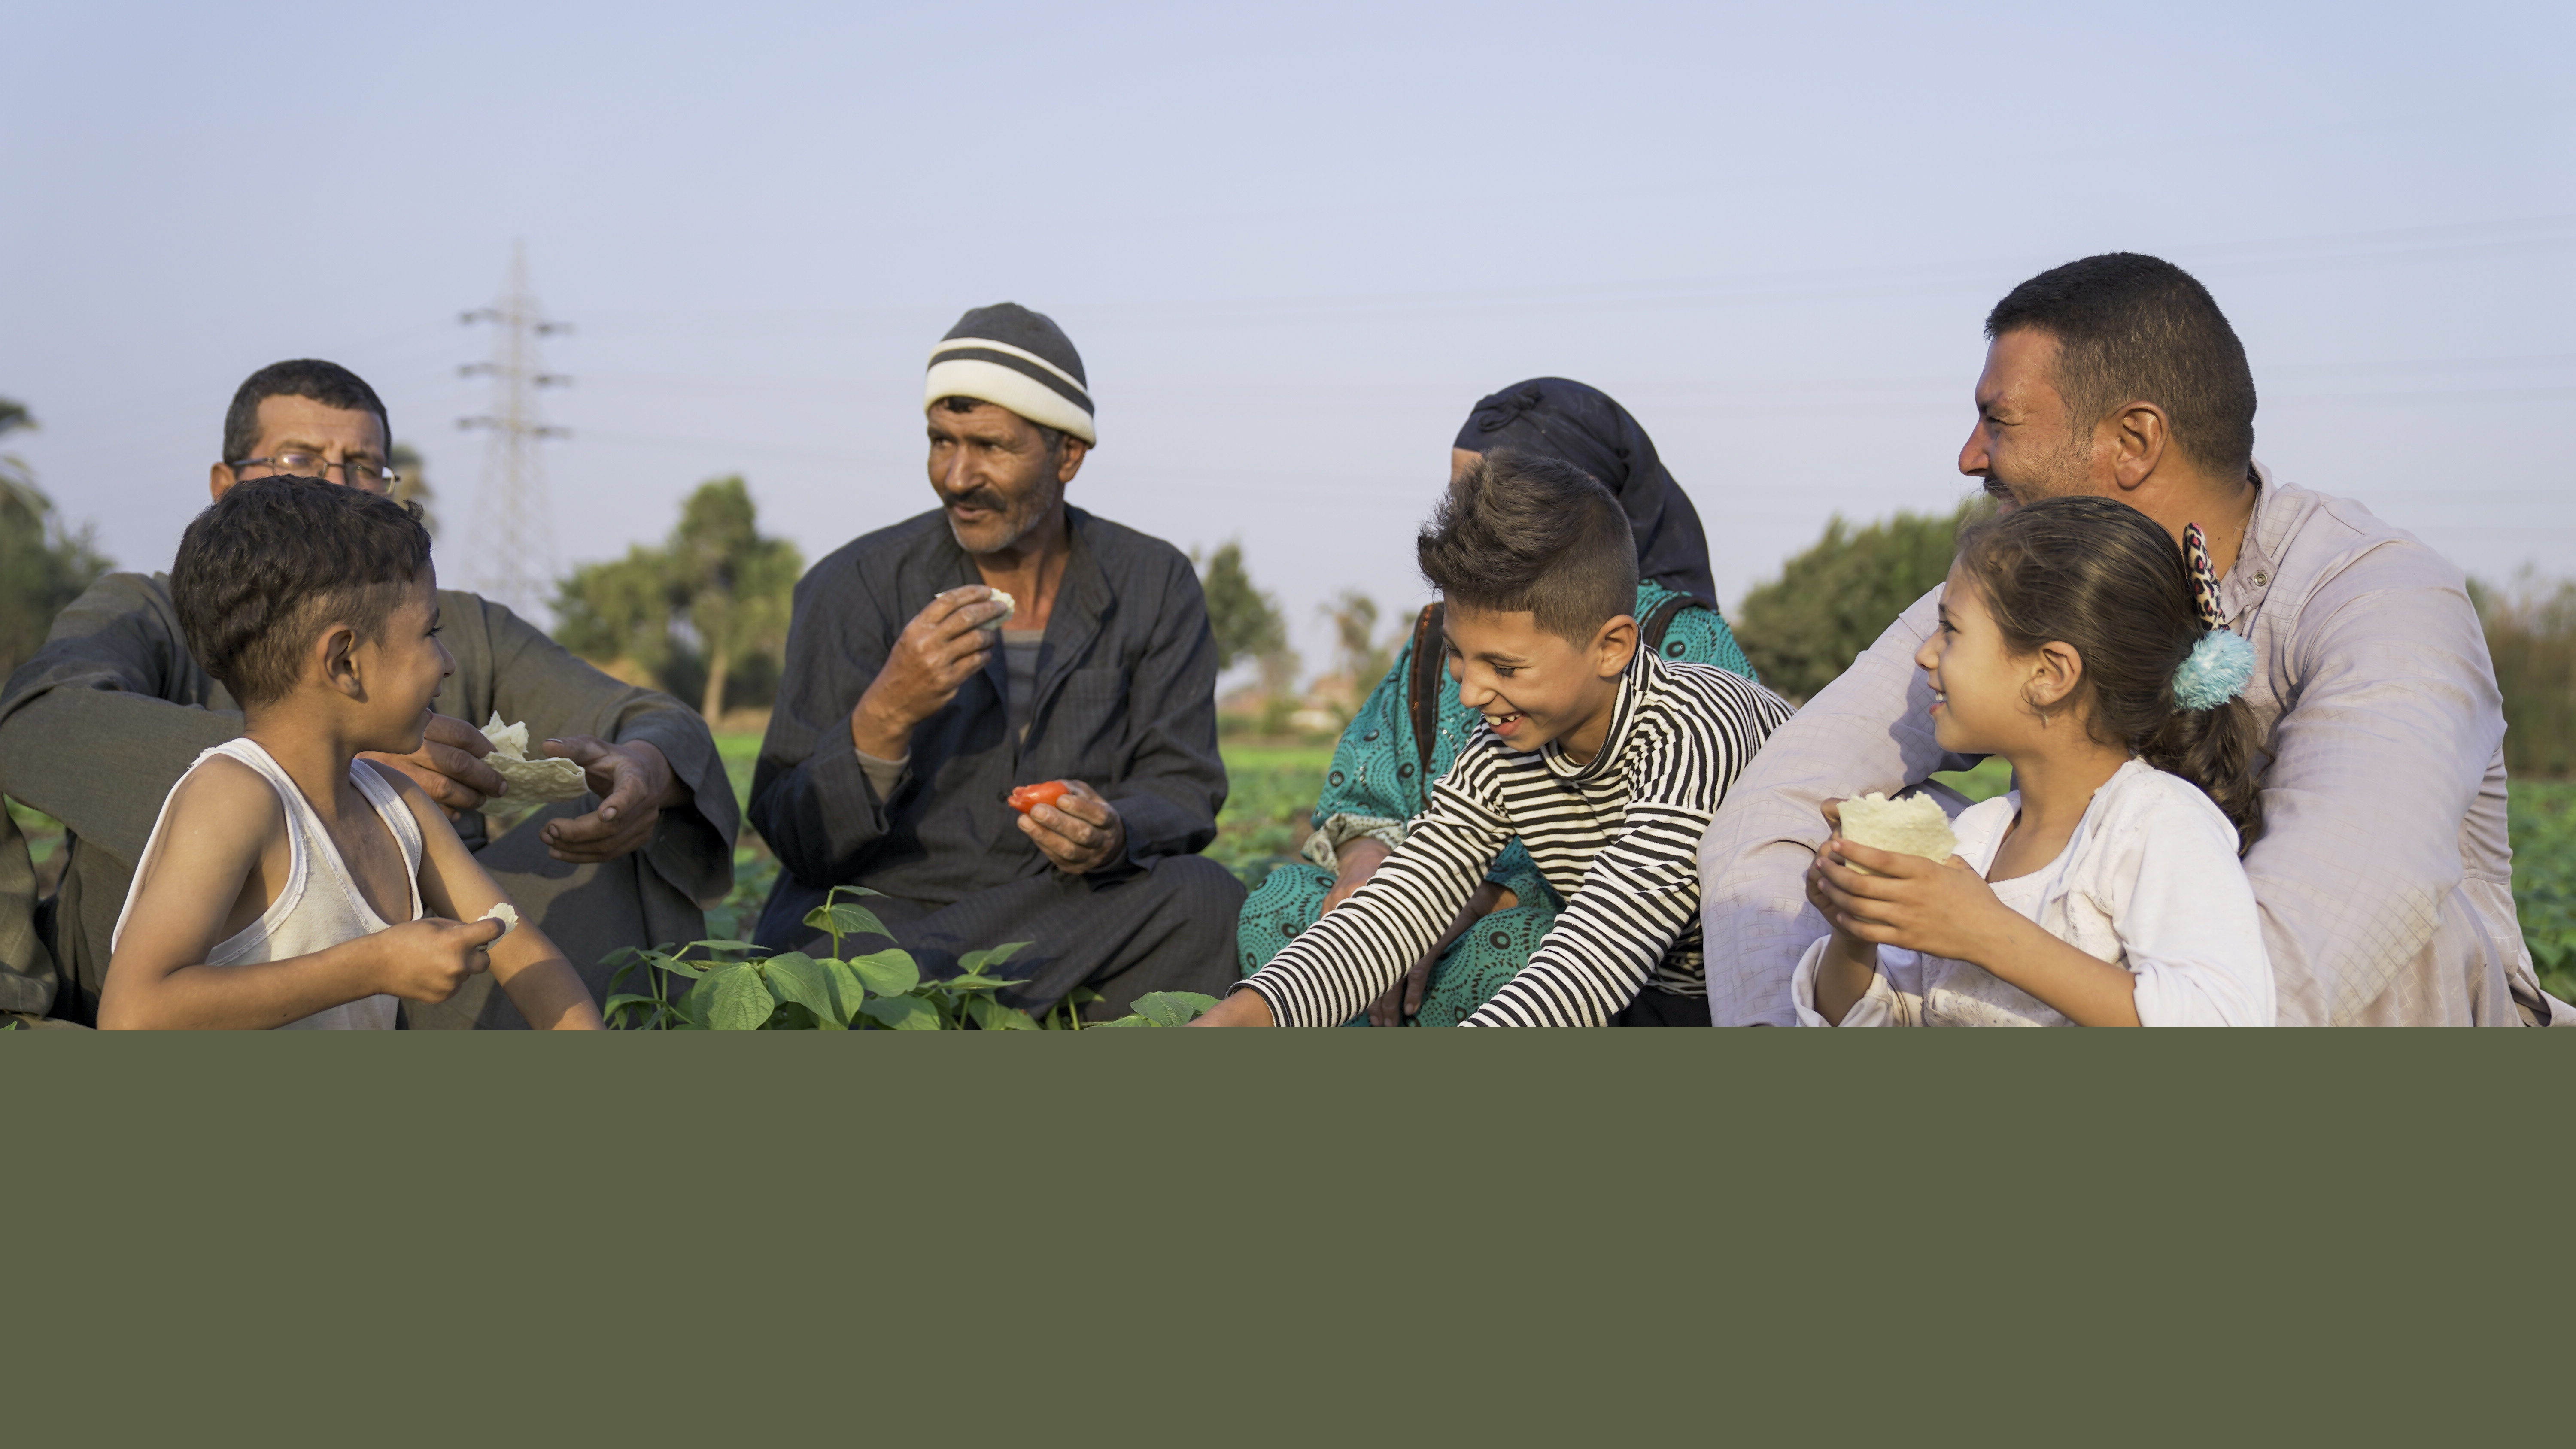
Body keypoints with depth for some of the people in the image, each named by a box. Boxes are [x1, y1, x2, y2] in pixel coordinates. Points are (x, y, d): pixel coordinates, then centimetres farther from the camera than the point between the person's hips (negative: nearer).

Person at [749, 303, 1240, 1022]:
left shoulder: (1155, 586, 4)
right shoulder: (853, 588, -4)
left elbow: (1183, 790, 1)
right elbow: (795, 840, -7)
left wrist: (1112, 836, -24)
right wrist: (885, 716, -26)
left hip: (1066, 925, 4)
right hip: (872, 917, -4)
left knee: (1202, 898, -27)